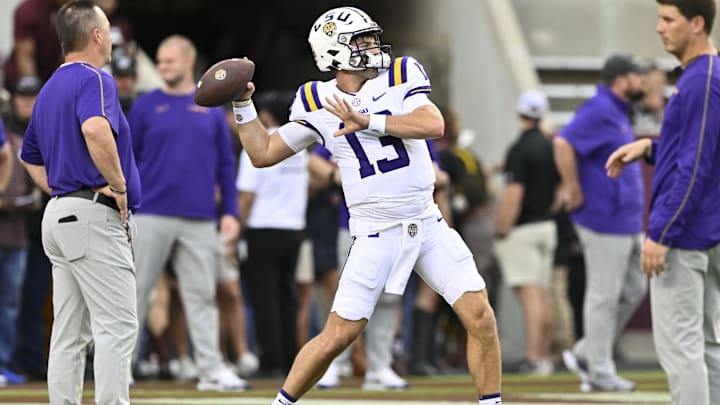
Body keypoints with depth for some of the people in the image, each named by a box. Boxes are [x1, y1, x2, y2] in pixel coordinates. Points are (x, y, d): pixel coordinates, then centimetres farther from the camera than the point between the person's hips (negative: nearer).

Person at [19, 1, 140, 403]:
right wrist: (119, 184, -21)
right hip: (94, 218, -10)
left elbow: (31, 158, 29)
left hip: (59, 215, 10)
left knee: (70, 334, 9)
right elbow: (95, 130, -32)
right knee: (117, 326, -10)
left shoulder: (50, 89, 19)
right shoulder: (94, 79, -11)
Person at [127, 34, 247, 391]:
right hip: (151, 216, -1)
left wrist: (230, 212, 3)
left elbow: (225, 164, 11)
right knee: (135, 291, 1)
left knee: (202, 295, 1)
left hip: (199, 221, 1)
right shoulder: (145, 107, 5)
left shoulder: (212, 108, 10)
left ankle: (211, 368, 1)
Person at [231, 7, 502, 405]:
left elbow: (433, 124, -17)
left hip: (427, 224, 1)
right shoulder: (318, 104, 2)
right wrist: (243, 105, 2)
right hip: (374, 234, -1)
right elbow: (263, 154, 11)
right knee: (338, 336, -5)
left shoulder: (399, 77, 1)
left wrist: (368, 121, -22)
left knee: (480, 318, -6)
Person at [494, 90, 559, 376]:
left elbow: (513, 195, -20)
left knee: (529, 294, -12)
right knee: (543, 293, 12)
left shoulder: (519, 150, -14)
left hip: (522, 228, -8)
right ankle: (544, 356, 15)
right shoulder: (552, 148, 10)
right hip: (547, 225, 8)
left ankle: (533, 356, -17)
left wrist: (501, 232, -16)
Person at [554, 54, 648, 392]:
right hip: (606, 223, -10)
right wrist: (574, 193, -21)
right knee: (605, 296, -4)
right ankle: (599, 372, 3)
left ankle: (585, 355, 19)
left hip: (628, 222, 10)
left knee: (634, 290, 13)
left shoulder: (618, 113, 17)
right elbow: (563, 143, -26)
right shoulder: (599, 111, -14)